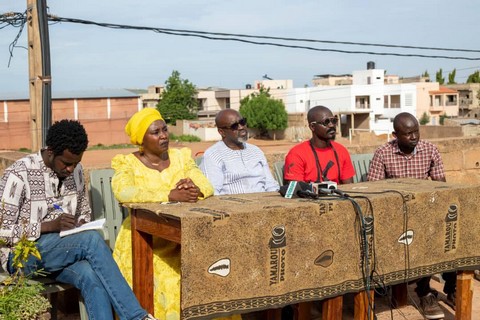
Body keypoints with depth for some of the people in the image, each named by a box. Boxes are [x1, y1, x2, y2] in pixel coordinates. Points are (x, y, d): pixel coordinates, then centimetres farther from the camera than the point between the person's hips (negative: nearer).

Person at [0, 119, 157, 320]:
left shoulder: (76, 171, 6)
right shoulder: (19, 174, -13)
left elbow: (84, 212, 19)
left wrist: (81, 227, -4)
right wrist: (49, 226, -24)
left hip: (64, 251, 5)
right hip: (22, 255, -5)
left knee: (90, 275, -32)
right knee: (92, 239, -31)